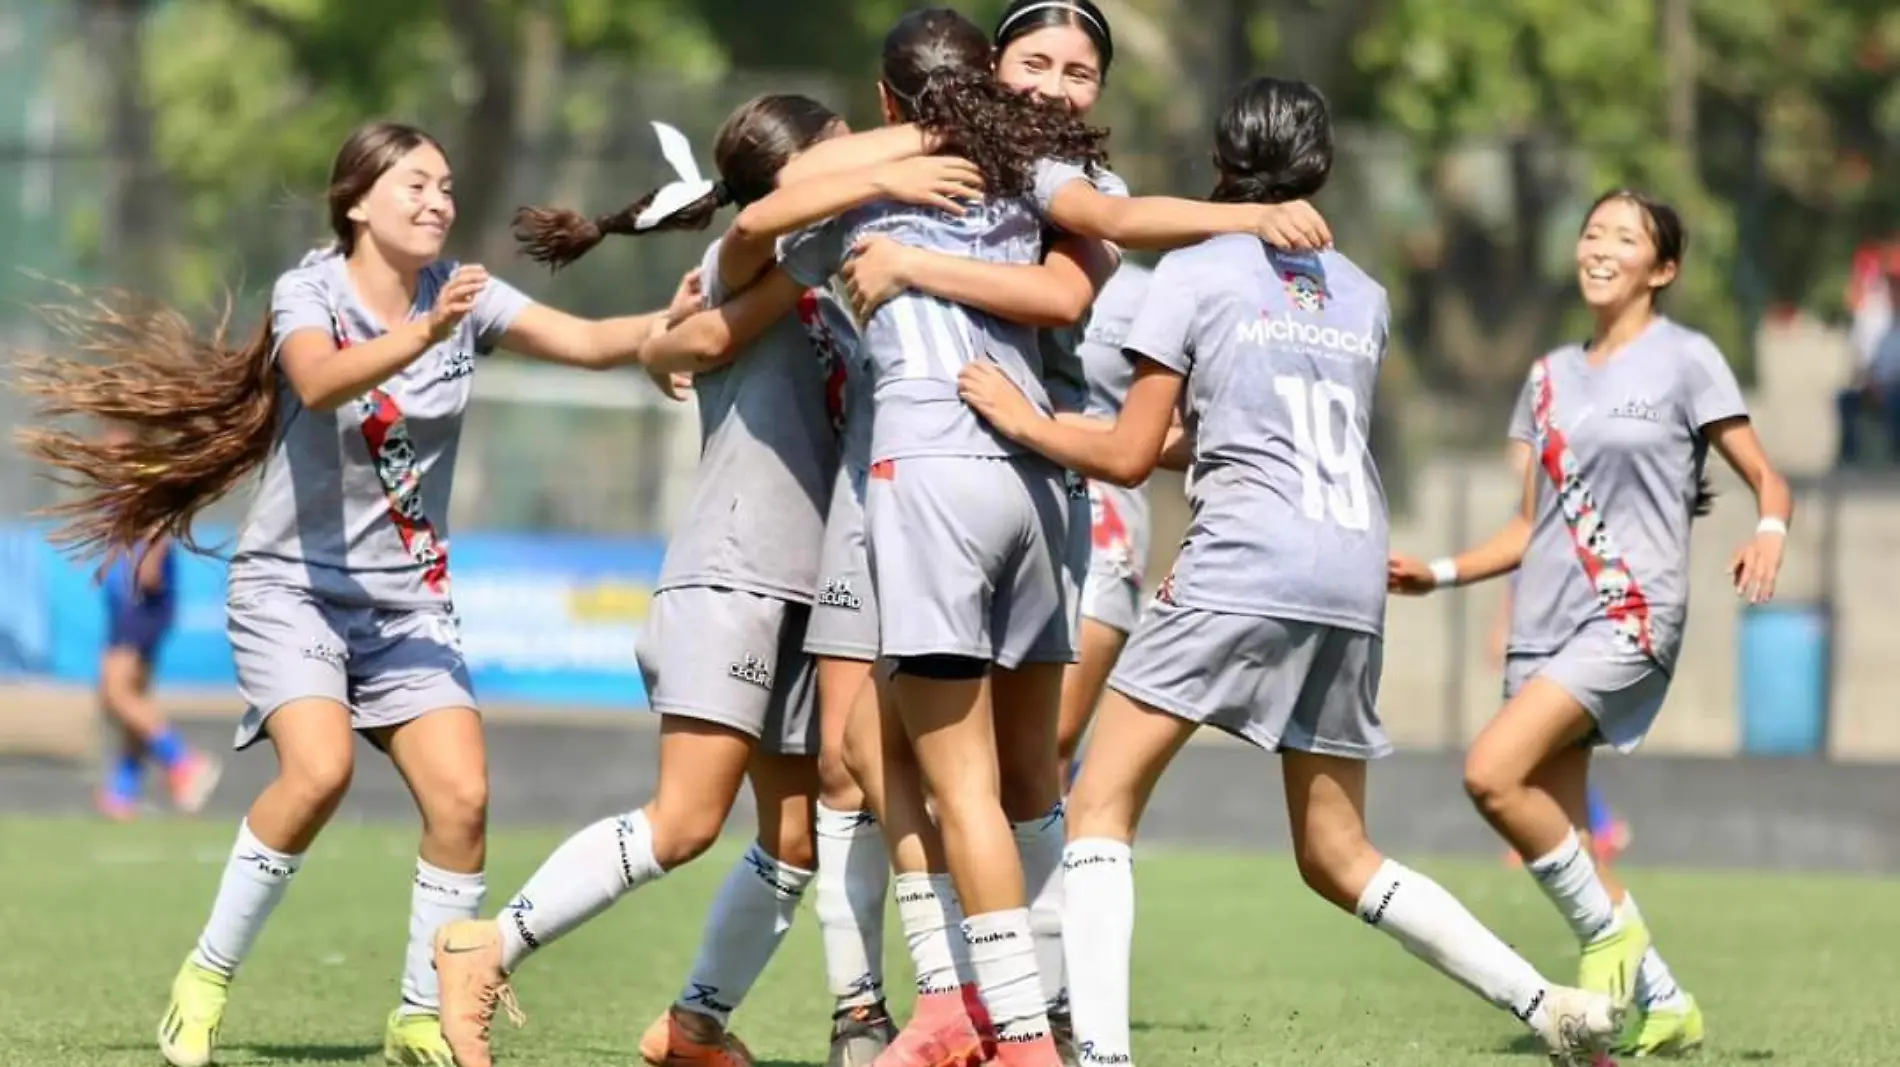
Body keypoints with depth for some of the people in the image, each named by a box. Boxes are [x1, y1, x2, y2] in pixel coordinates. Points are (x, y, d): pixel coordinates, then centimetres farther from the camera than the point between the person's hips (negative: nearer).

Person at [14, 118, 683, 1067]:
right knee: (319, 769, -27)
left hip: (408, 600, 4)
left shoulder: (463, 295, 0)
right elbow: (322, 382, -32)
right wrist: (426, 332, -47)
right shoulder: (309, 293, -11)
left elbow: (585, 340, -11)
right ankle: (204, 981, -11)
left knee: (461, 795, -13)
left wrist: (681, 322, -29)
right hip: (292, 586, -4)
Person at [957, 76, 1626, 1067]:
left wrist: (1026, 421, 16)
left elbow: (1129, 456, 2)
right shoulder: (1363, 297, 20)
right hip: (1354, 581, 6)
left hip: (1247, 567, -6)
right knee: (1336, 855, 15)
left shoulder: (1193, 271, 4)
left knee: (1101, 801, -2)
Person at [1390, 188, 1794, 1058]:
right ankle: (1666, 1007, 14)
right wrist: (1438, 575, 12)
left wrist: (1769, 535, -22)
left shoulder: (1686, 360, 0)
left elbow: (1768, 480, -1)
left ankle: (1612, 929, -6)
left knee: (1492, 773, -24)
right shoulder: (1551, 377, 17)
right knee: (1560, 844, 2)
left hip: (1630, 617, -7)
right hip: (1544, 620, 7)